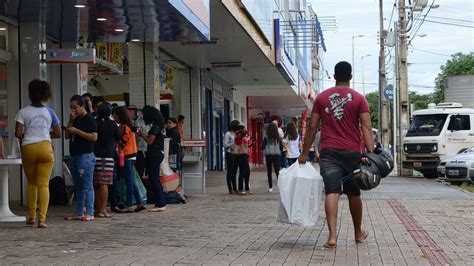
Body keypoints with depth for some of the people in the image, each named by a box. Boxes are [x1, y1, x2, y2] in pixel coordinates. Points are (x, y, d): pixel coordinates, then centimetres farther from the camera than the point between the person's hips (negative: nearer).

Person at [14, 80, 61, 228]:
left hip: (28, 148, 0)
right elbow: (58, 133, 7)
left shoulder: (23, 112, 1)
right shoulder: (49, 112, 7)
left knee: (31, 183, 16)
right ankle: (42, 219, -9)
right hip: (45, 147, 0)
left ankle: (31, 216, 19)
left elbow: (18, 134, -5)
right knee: (44, 185, -2)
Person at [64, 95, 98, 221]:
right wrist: (70, 121, 2)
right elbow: (67, 135, 14)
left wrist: (77, 131, -17)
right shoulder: (76, 120, 17)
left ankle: (89, 213, -5)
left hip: (86, 156, -9)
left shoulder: (89, 119, -7)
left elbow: (94, 137, -17)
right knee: (78, 187, 11)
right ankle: (79, 213, 16)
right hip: (74, 156, 9)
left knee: (87, 186, -7)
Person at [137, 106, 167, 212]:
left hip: (154, 155, -10)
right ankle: (161, 203, 15)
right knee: (155, 179, 13)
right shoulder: (159, 125, 15)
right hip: (158, 154, 10)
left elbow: (150, 141, -15)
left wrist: (142, 134, -3)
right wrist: (144, 134, 11)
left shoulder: (155, 126, -14)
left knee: (153, 179, -7)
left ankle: (160, 204, -7)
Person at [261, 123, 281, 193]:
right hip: (277, 155, 1)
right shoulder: (278, 137, -1)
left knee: (269, 171, 7)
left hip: (268, 155, -1)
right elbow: (281, 146, 6)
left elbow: (262, 147, -9)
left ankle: (270, 187, 7)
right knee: (277, 170, 0)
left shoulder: (266, 138, -8)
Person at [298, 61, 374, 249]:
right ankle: (358, 233, 30)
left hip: (328, 151, 0)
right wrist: (370, 153, -13)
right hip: (352, 152, 0)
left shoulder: (321, 97, 6)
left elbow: (312, 127, 5)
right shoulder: (358, 98, 1)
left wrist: (305, 153, 11)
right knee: (353, 193, 14)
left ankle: (332, 236, -22)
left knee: (332, 192, -8)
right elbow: (366, 128, -9)